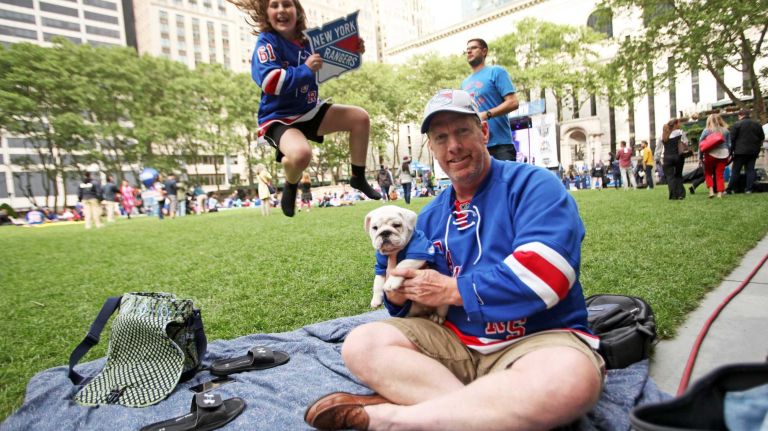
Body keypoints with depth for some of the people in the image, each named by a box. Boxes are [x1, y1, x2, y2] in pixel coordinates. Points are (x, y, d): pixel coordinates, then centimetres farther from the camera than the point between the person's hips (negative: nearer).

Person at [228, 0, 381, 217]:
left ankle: (358, 177, 14)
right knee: (300, 153, -39)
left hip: (310, 111, 7)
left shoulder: (307, 40, 4)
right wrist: (306, 69, -29)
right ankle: (290, 186, 0)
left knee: (360, 117, 2)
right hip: (279, 118, -7)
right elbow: (270, 83, -30)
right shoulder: (267, 42, -14)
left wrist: (352, 51, 2)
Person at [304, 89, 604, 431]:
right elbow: (422, 300, 16)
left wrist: (452, 290, -15)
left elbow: (543, 277, -23)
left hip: (539, 338, -4)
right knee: (361, 344, -11)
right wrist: (399, 295, -9)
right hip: (456, 341, 5)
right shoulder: (430, 216, 10)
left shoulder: (533, 185, -8)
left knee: (570, 379, -38)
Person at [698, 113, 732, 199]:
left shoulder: (706, 130, -2)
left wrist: (700, 157, 5)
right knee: (720, 175, 6)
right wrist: (729, 156, 19)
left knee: (708, 173, 10)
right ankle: (720, 193, 2)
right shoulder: (726, 130, 7)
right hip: (723, 154, 3)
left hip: (710, 154, -3)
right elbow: (729, 144, 10)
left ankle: (711, 191, -6)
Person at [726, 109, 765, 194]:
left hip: (741, 151, -5)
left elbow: (732, 139, -10)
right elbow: (762, 137, 18)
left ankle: (730, 189, -2)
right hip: (753, 151, 5)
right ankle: (749, 189, 4)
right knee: (750, 170, 7)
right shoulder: (757, 124, 12)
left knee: (735, 171, -3)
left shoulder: (737, 124, -8)